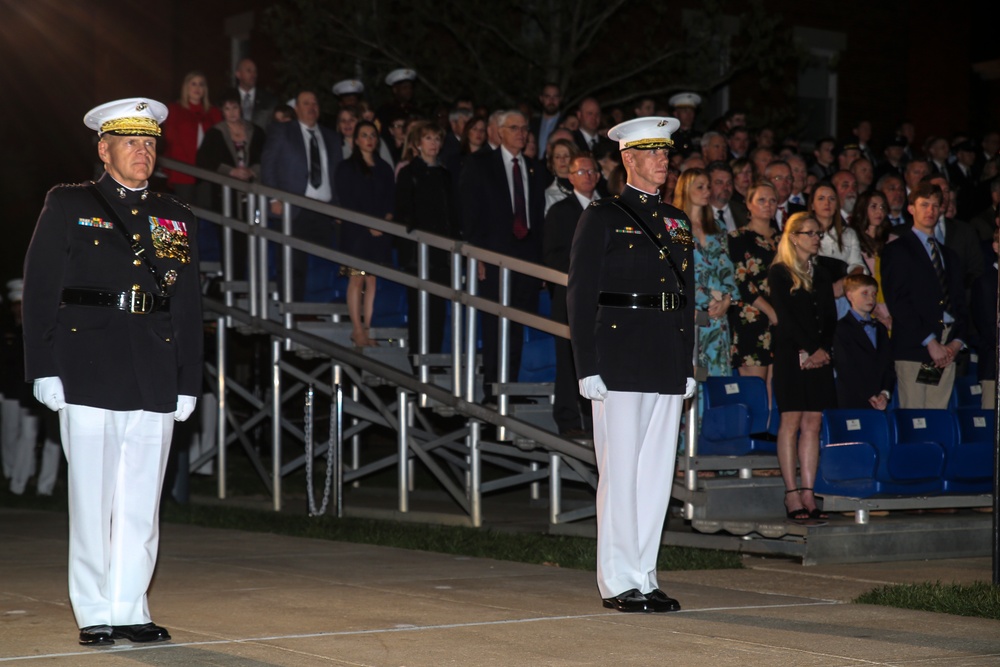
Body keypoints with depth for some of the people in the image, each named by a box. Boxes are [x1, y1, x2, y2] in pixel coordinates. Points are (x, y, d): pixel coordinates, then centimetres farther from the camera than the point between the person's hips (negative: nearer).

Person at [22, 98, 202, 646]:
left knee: (141, 503, 5)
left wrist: (188, 383, 10)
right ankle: (94, 615, 6)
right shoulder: (68, 207, 6)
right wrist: (45, 368, -6)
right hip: (89, 374, -3)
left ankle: (130, 611, 12)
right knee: (92, 499, -1)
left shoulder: (176, 220, 16)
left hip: (155, 384, 3)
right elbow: (40, 291, 2)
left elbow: (188, 307, 16)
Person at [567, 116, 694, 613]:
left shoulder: (676, 222, 17)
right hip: (619, 362, -6)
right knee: (620, 472, -4)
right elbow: (580, 295, -5)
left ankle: (644, 577, 13)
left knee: (657, 473, 6)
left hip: (667, 365, 6)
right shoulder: (602, 218, -1)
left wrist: (688, 366, 13)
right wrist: (588, 368, -12)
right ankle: (618, 582, 1)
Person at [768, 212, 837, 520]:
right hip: (791, 354, -5)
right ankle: (792, 495, -5)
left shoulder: (821, 275, 17)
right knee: (791, 422, -6)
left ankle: (808, 494, 2)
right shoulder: (779, 273, 0)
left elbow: (830, 318, 11)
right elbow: (786, 316, -9)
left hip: (820, 355, 5)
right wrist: (812, 350, -13)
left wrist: (824, 350, -6)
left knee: (813, 423, 2)